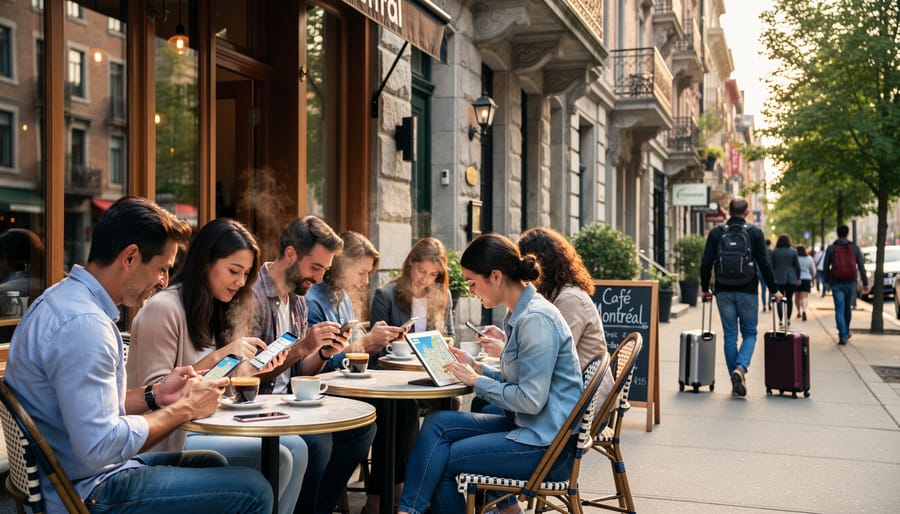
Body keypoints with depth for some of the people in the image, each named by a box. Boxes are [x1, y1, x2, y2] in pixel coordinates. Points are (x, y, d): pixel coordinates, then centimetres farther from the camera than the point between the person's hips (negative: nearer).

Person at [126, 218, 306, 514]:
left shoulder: (212, 311, 14)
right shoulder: (164, 308, -14)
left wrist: (250, 370, -4)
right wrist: (216, 358, -23)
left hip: (202, 426, 8)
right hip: (167, 439, -8)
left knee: (295, 448, -7)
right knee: (276, 458, -19)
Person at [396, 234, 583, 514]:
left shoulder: (536, 320, -20)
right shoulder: (521, 314, 10)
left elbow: (531, 400, -23)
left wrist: (477, 381, -12)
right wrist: (477, 368, 7)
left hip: (547, 444, -9)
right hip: (528, 427, 9)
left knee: (441, 460, -8)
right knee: (437, 422, 0)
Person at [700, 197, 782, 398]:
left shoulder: (716, 233, 2)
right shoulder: (755, 233, -2)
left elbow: (706, 264, 0)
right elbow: (764, 264, -4)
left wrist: (704, 288, 12)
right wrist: (774, 290, 5)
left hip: (724, 292, 2)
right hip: (747, 291, -1)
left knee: (730, 336, 8)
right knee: (749, 334, 11)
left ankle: (736, 382, 10)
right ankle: (741, 368, -14)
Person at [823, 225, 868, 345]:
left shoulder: (831, 248, -1)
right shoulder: (854, 247, 1)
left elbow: (825, 267, 1)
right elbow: (861, 266, 0)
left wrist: (827, 281, 15)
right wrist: (865, 283, 4)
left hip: (836, 283, -2)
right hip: (851, 282, 2)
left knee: (839, 310, -3)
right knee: (848, 308, 18)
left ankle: (843, 336, -14)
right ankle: (846, 332, 33)